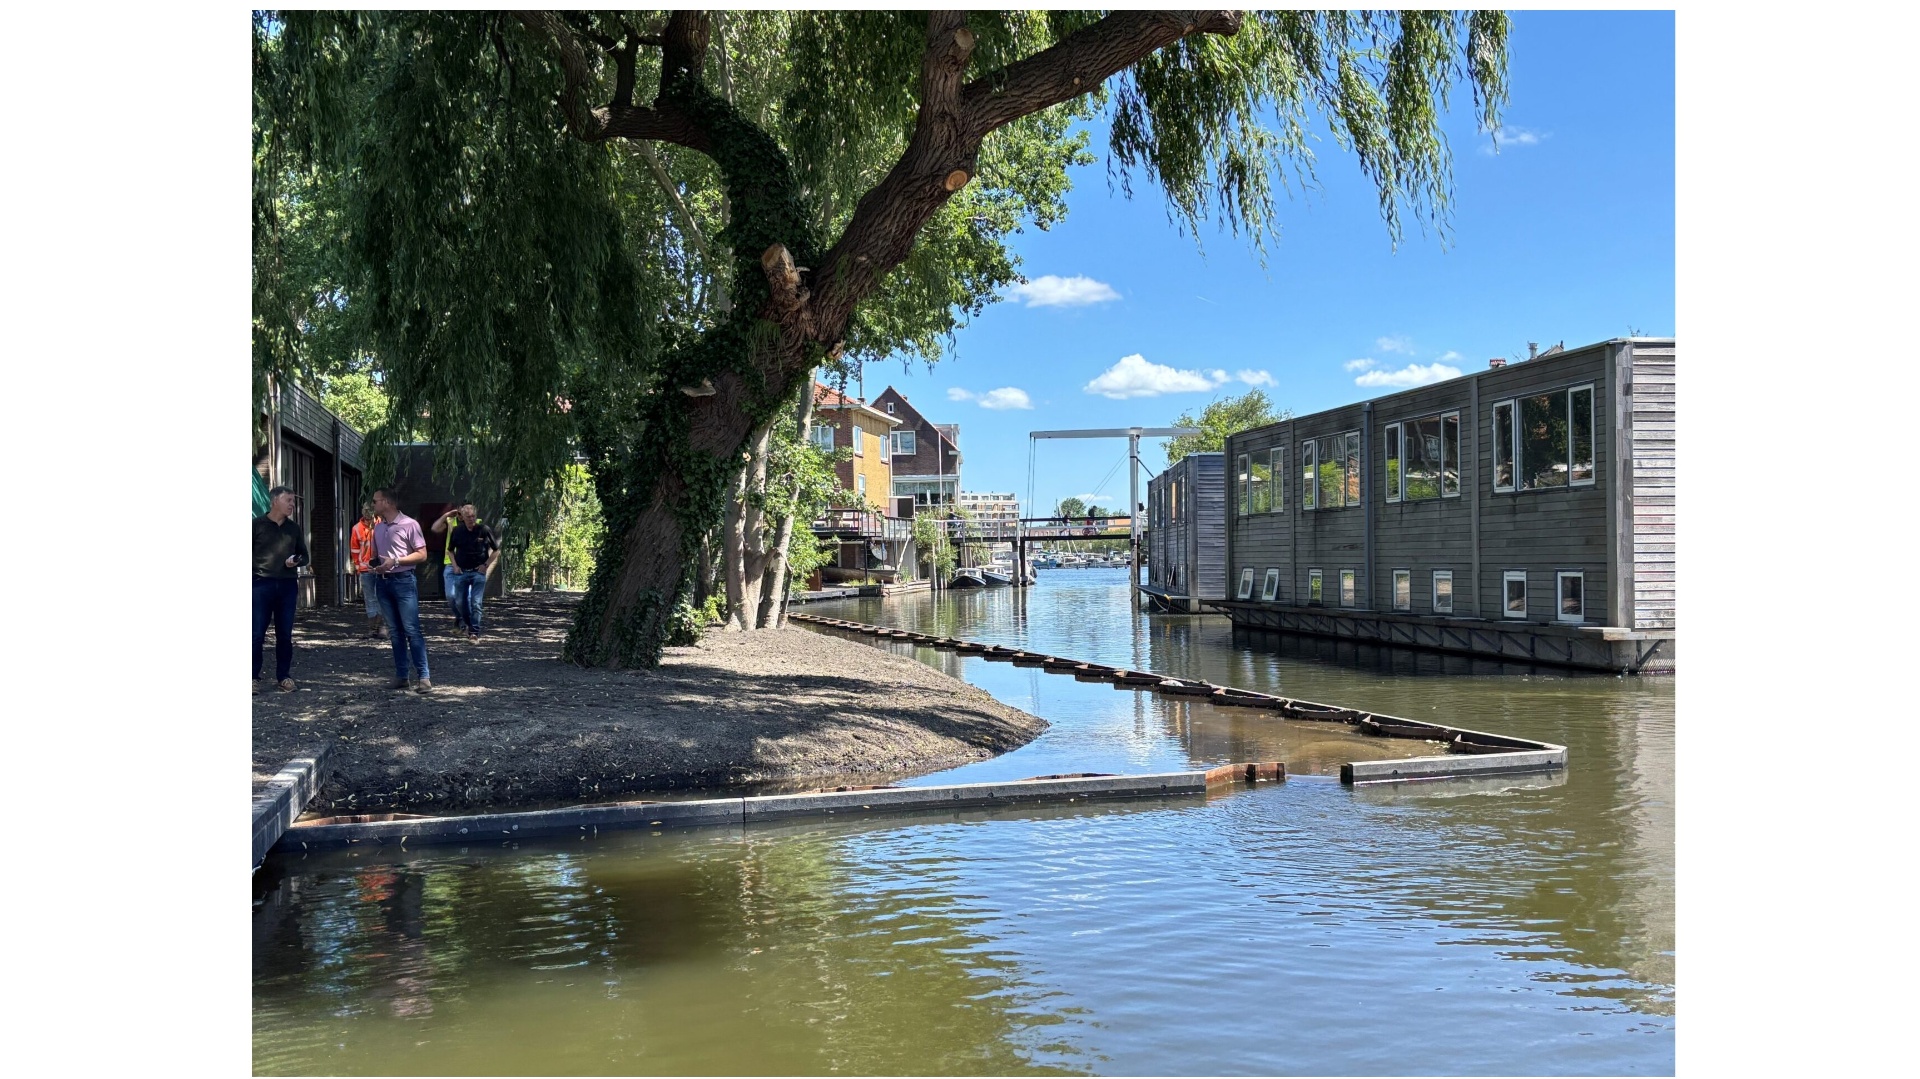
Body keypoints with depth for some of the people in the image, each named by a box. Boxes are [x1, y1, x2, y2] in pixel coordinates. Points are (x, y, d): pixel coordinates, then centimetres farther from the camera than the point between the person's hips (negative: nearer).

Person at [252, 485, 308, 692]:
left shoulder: (295, 528, 13)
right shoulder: (257, 524, 1)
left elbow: (304, 556, 19)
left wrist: (296, 561, -4)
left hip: (287, 585, 3)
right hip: (261, 584, -3)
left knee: (285, 634, 7)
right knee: (257, 634, -3)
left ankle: (283, 676, 14)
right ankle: (254, 677, 4)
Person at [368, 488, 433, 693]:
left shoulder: (409, 524, -6)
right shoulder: (377, 527, 13)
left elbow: (422, 554, -8)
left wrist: (395, 561, -17)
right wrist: (373, 562, 2)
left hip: (404, 581, -6)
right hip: (383, 582, 6)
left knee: (411, 629, -9)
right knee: (394, 631, 8)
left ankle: (424, 676, -9)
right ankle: (401, 675, 12)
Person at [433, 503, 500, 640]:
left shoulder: (483, 530, -6)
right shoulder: (457, 530, 1)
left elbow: (496, 550, 1)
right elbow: (450, 550, 13)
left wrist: (486, 565, -4)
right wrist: (455, 566, 1)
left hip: (478, 572, -3)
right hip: (460, 570, 3)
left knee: (475, 603, -5)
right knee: (459, 601, 7)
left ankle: (474, 632, -1)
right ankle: (468, 624, 28)